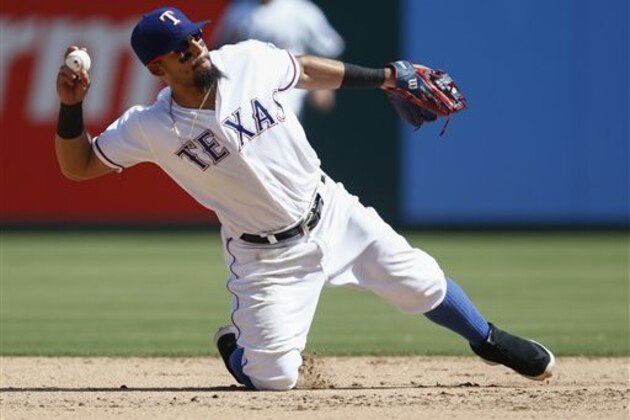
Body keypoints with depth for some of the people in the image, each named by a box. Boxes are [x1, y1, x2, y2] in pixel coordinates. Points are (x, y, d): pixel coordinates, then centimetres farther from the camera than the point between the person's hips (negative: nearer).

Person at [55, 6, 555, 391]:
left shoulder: (248, 61, -13)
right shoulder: (149, 127, -19)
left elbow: (308, 70, 7)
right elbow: (77, 166, -11)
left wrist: (386, 78, 11)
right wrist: (72, 107, -28)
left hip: (332, 213, 3)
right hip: (264, 254, -3)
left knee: (421, 285, 7)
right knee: (274, 378, -10)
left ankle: (488, 340, 37)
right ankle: (236, 347, 26)